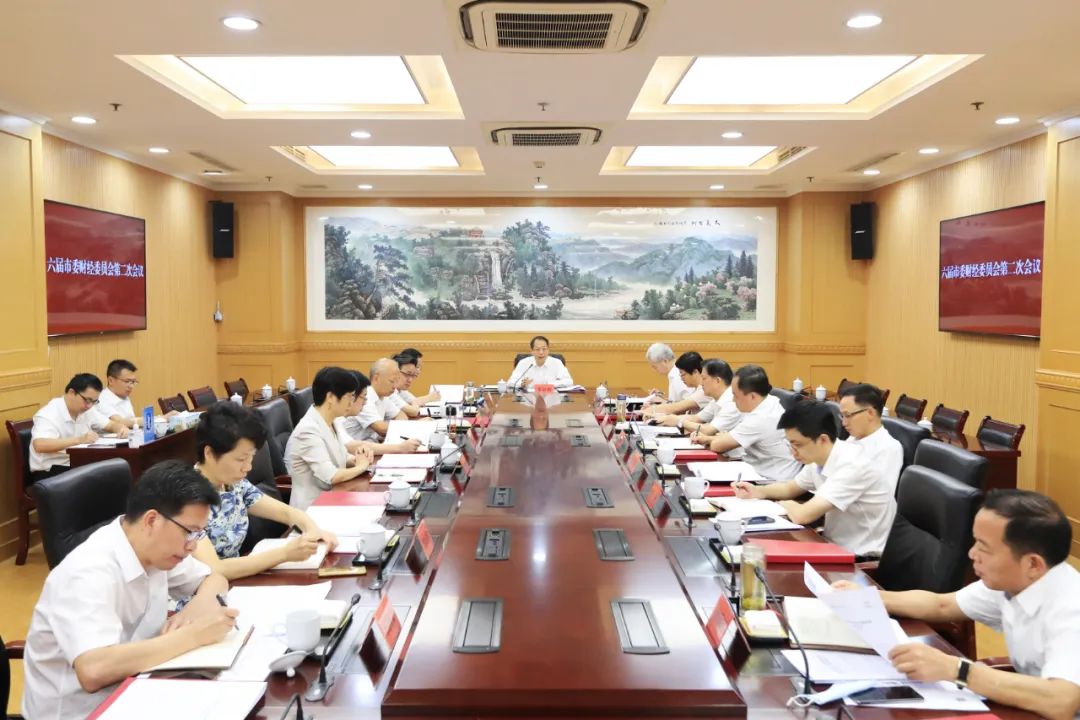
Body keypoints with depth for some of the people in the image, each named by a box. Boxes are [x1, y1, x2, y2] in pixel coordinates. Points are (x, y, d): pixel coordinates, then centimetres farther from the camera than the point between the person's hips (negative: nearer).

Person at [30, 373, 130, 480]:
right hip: (49, 471, -7)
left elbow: (112, 425, 16)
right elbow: (39, 445, -34)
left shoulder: (87, 410, 4)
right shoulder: (48, 414, -17)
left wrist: (122, 428, -9)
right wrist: (79, 440, -40)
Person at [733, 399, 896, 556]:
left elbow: (802, 515, -33)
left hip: (864, 559, -7)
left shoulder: (851, 466, -27)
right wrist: (757, 491, -1)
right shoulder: (818, 458, -2)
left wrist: (785, 505, -11)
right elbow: (791, 488, 18)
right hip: (836, 545, 7)